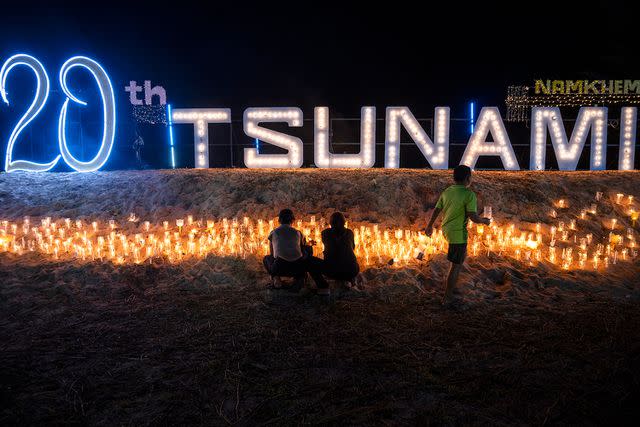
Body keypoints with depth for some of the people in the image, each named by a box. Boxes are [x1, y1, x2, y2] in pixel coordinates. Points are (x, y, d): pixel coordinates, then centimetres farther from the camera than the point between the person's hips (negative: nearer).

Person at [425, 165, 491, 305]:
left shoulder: (446, 192, 2)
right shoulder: (469, 194, -18)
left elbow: (435, 211, 8)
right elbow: (474, 217, -23)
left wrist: (429, 225, 23)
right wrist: (484, 221, -2)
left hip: (446, 230, 8)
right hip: (458, 234, -8)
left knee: (462, 255, 33)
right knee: (456, 266, 3)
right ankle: (447, 298, 10)